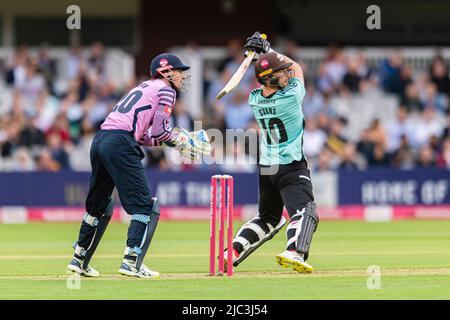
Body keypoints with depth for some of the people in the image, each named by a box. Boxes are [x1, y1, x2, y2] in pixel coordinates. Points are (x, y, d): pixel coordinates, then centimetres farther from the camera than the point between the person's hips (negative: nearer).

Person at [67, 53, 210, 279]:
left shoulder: (143, 88, 30)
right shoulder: (165, 90, 5)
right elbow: (159, 132, -4)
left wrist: (173, 139, 24)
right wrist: (182, 141, 11)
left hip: (100, 140, 9)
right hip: (120, 145, -9)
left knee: (99, 205, 21)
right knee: (145, 206, -5)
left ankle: (79, 260, 27)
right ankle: (131, 262, -14)